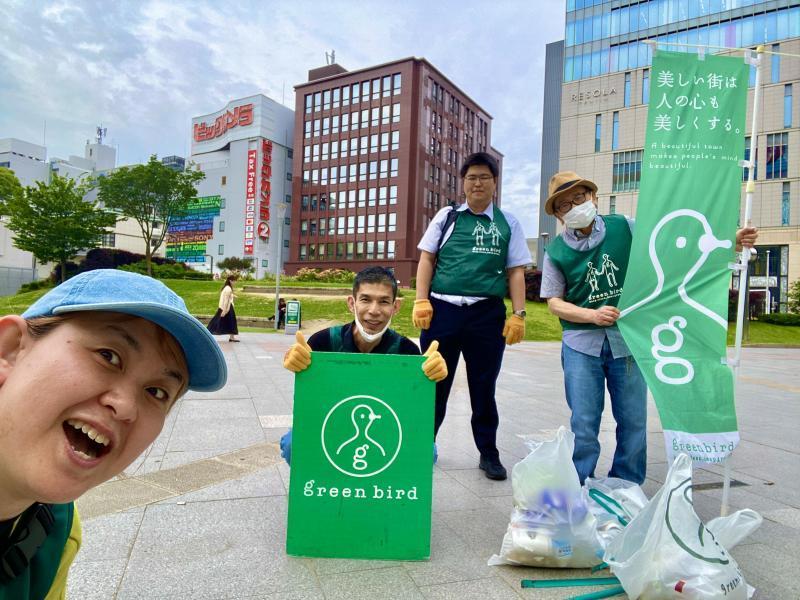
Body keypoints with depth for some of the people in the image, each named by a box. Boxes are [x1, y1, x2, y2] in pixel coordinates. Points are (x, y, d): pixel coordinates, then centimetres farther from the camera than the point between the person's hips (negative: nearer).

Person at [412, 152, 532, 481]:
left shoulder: (508, 223, 10)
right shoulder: (446, 216, 10)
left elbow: (516, 271, 7)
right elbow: (427, 259, 7)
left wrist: (518, 314, -1)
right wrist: (421, 300, -4)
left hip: (488, 313, 0)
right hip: (442, 308, 0)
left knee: (483, 386, 10)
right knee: (434, 381, 7)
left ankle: (488, 453, 27)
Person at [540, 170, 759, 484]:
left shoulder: (624, 228, 0)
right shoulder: (556, 251, -1)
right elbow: (554, 302, -1)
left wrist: (729, 242, -9)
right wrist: (592, 315, -16)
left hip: (628, 338, 1)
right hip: (581, 343, -1)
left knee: (634, 421, 10)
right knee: (583, 424, 3)